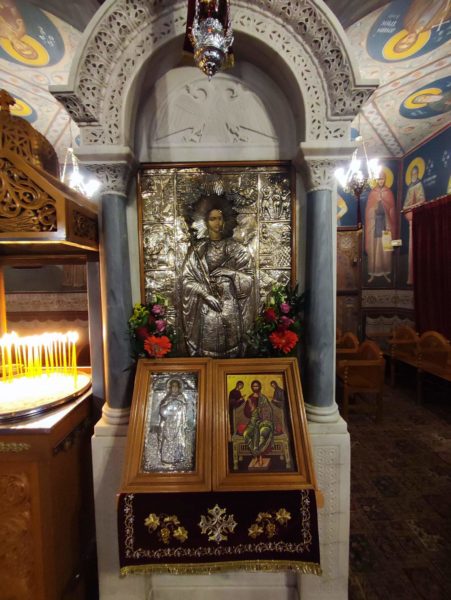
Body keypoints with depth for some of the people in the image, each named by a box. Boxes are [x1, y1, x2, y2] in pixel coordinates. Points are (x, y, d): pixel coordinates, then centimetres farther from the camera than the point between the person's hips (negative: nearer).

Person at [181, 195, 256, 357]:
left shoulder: (235, 248, 4)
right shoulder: (197, 249, 2)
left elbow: (248, 279, 1)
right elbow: (187, 279, -2)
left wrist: (229, 272, -14)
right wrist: (206, 295, -14)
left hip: (231, 311, 1)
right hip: (205, 311, 0)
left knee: (230, 353, 9)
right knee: (206, 352, 5)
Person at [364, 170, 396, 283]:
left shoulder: (389, 192, 7)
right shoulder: (372, 193, 5)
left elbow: (392, 210, 4)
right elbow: (368, 211, 3)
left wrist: (391, 226, -3)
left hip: (385, 224, 1)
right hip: (374, 224, -1)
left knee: (386, 249, 3)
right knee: (373, 249, -1)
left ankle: (386, 272, 12)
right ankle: (372, 273, 6)